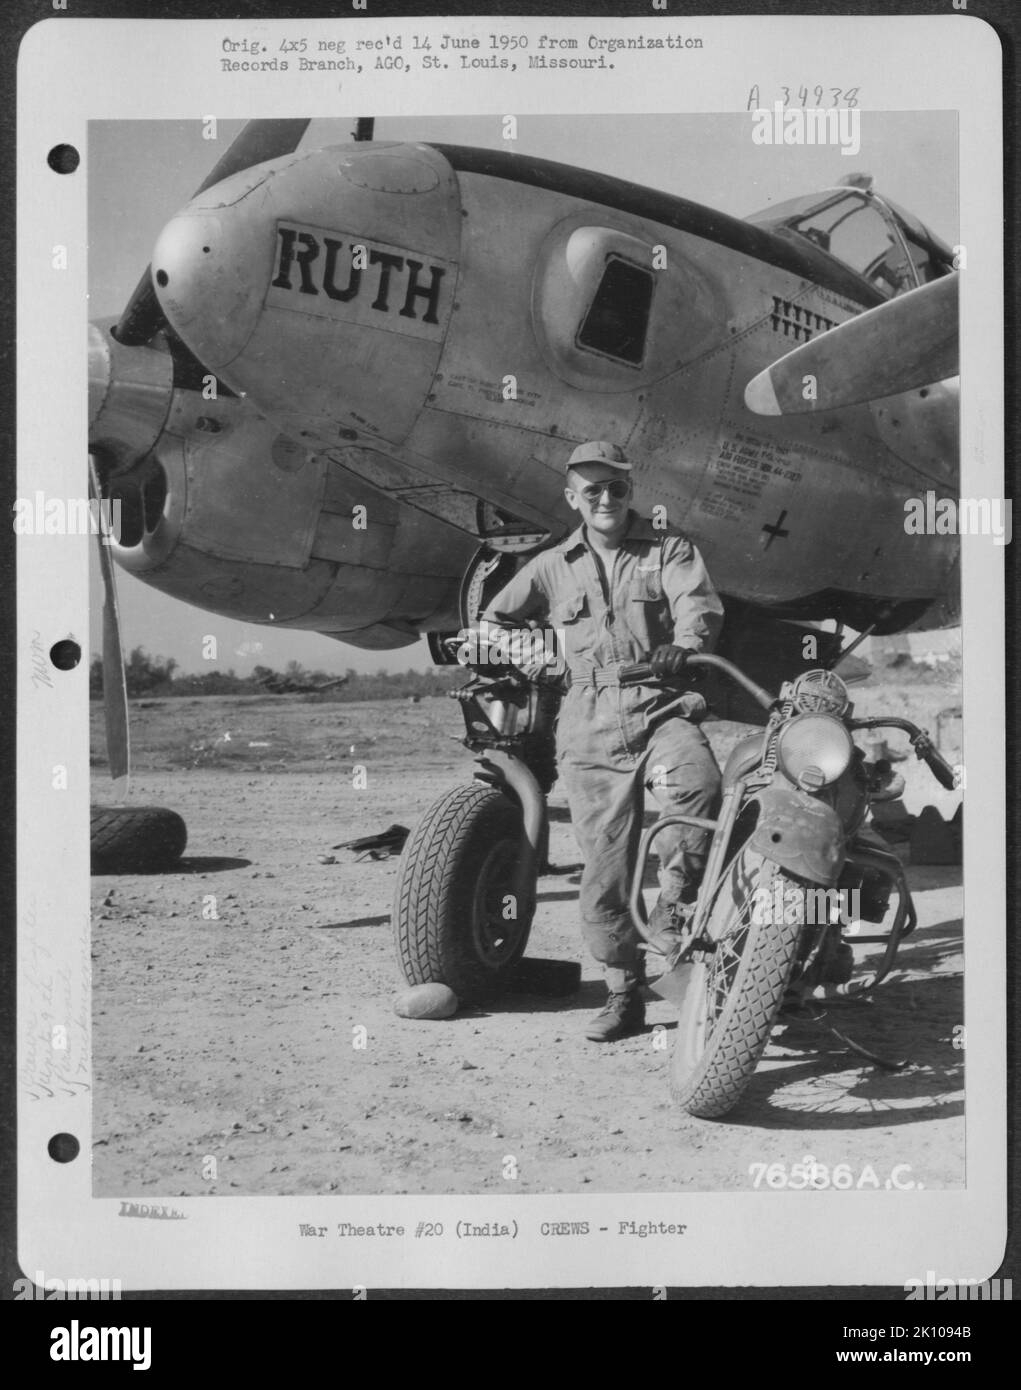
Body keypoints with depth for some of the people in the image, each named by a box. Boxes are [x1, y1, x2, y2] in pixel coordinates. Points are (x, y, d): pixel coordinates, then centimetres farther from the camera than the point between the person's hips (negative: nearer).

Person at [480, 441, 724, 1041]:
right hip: (591, 730, 2)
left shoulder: (669, 550, 12)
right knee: (605, 871, 0)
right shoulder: (552, 567, 19)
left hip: (662, 709, -2)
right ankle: (625, 992, 15)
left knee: (698, 783, -36)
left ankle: (675, 907, -17)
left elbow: (699, 601, -6)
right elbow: (495, 620, 29)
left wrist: (685, 643, -26)